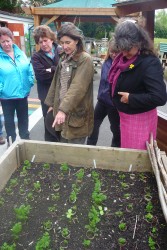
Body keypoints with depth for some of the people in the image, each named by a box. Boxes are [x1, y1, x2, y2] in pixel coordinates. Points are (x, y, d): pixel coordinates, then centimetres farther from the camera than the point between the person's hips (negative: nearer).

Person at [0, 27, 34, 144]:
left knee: (24, 119, 18)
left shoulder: (21, 54, 2)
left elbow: (29, 70, 6)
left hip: (22, 94, 3)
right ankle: (11, 143, 29)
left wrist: (29, 84, -1)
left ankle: (26, 140, 36)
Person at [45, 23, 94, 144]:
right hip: (62, 109, 7)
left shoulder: (85, 59, -14)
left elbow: (78, 87, -26)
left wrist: (63, 109, -33)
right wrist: (52, 104, 16)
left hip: (77, 113, -7)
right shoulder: (64, 58, 11)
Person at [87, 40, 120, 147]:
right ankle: (90, 146, 37)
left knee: (116, 128, 13)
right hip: (103, 99, 7)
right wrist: (101, 95, 14)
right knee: (94, 123, 17)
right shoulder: (106, 63, 2)